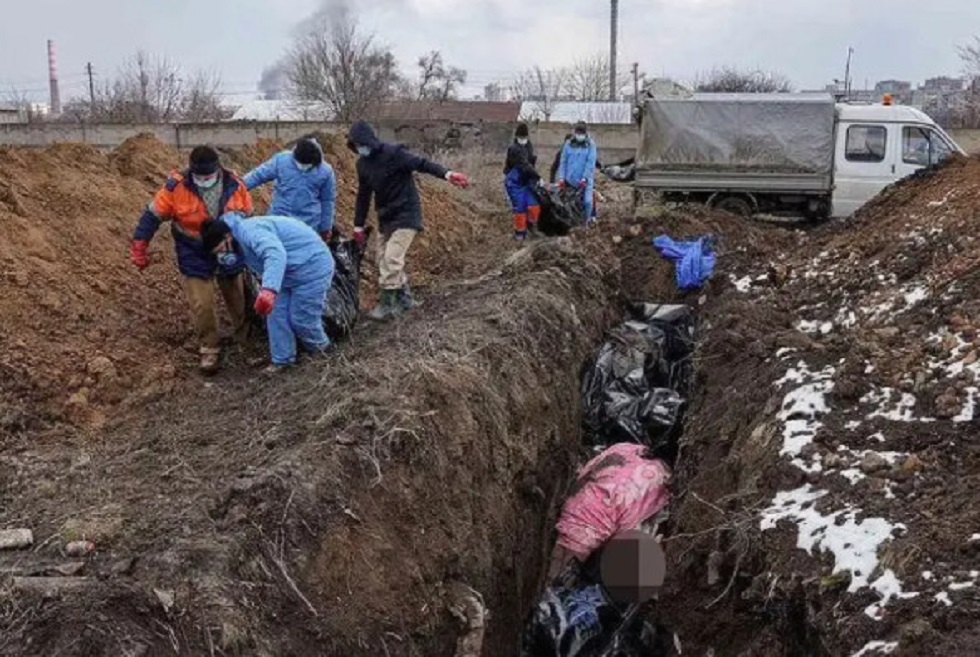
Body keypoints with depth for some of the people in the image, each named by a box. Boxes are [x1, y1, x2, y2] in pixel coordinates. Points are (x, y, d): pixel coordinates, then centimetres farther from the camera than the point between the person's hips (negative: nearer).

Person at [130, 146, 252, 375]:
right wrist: (139, 248, -12)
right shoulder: (177, 187, -21)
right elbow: (153, 215, -12)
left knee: (239, 298, 18)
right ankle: (210, 348, 15)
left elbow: (248, 217, 2)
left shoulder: (235, 185, -14)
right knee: (202, 305, -4)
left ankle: (247, 336, 41)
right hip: (195, 257, -2)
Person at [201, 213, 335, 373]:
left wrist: (269, 289, -61)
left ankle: (322, 349, 26)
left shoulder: (249, 231, -29)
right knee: (277, 313, 8)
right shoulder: (240, 243, 5)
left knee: (300, 318, -1)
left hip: (312, 268, -10)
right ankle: (282, 359, 20)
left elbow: (276, 254, -48)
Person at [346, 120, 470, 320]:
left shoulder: (392, 154, -17)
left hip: (406, 214, -8)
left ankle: (387, 304, -4)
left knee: (392, 259, -14)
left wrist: (447, 174, -44)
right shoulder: (362, 163, 5)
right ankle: (405, 299, 24)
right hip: (386, 217, 8)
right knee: (386, 260, 11)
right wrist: (358, 226, 14)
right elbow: (363, 195, 12)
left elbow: (421, 163, -27)